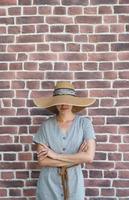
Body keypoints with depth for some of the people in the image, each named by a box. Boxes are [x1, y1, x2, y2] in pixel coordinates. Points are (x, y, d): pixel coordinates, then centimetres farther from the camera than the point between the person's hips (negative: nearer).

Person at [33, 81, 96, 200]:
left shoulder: (84, 123, -9)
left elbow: (89, 157, -18)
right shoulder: (46, 125, -6)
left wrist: (55, 155, -15)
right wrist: (77, 158, -14)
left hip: (73, 184, 0)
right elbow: (42, 161, -10)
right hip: (48, 185, 1)